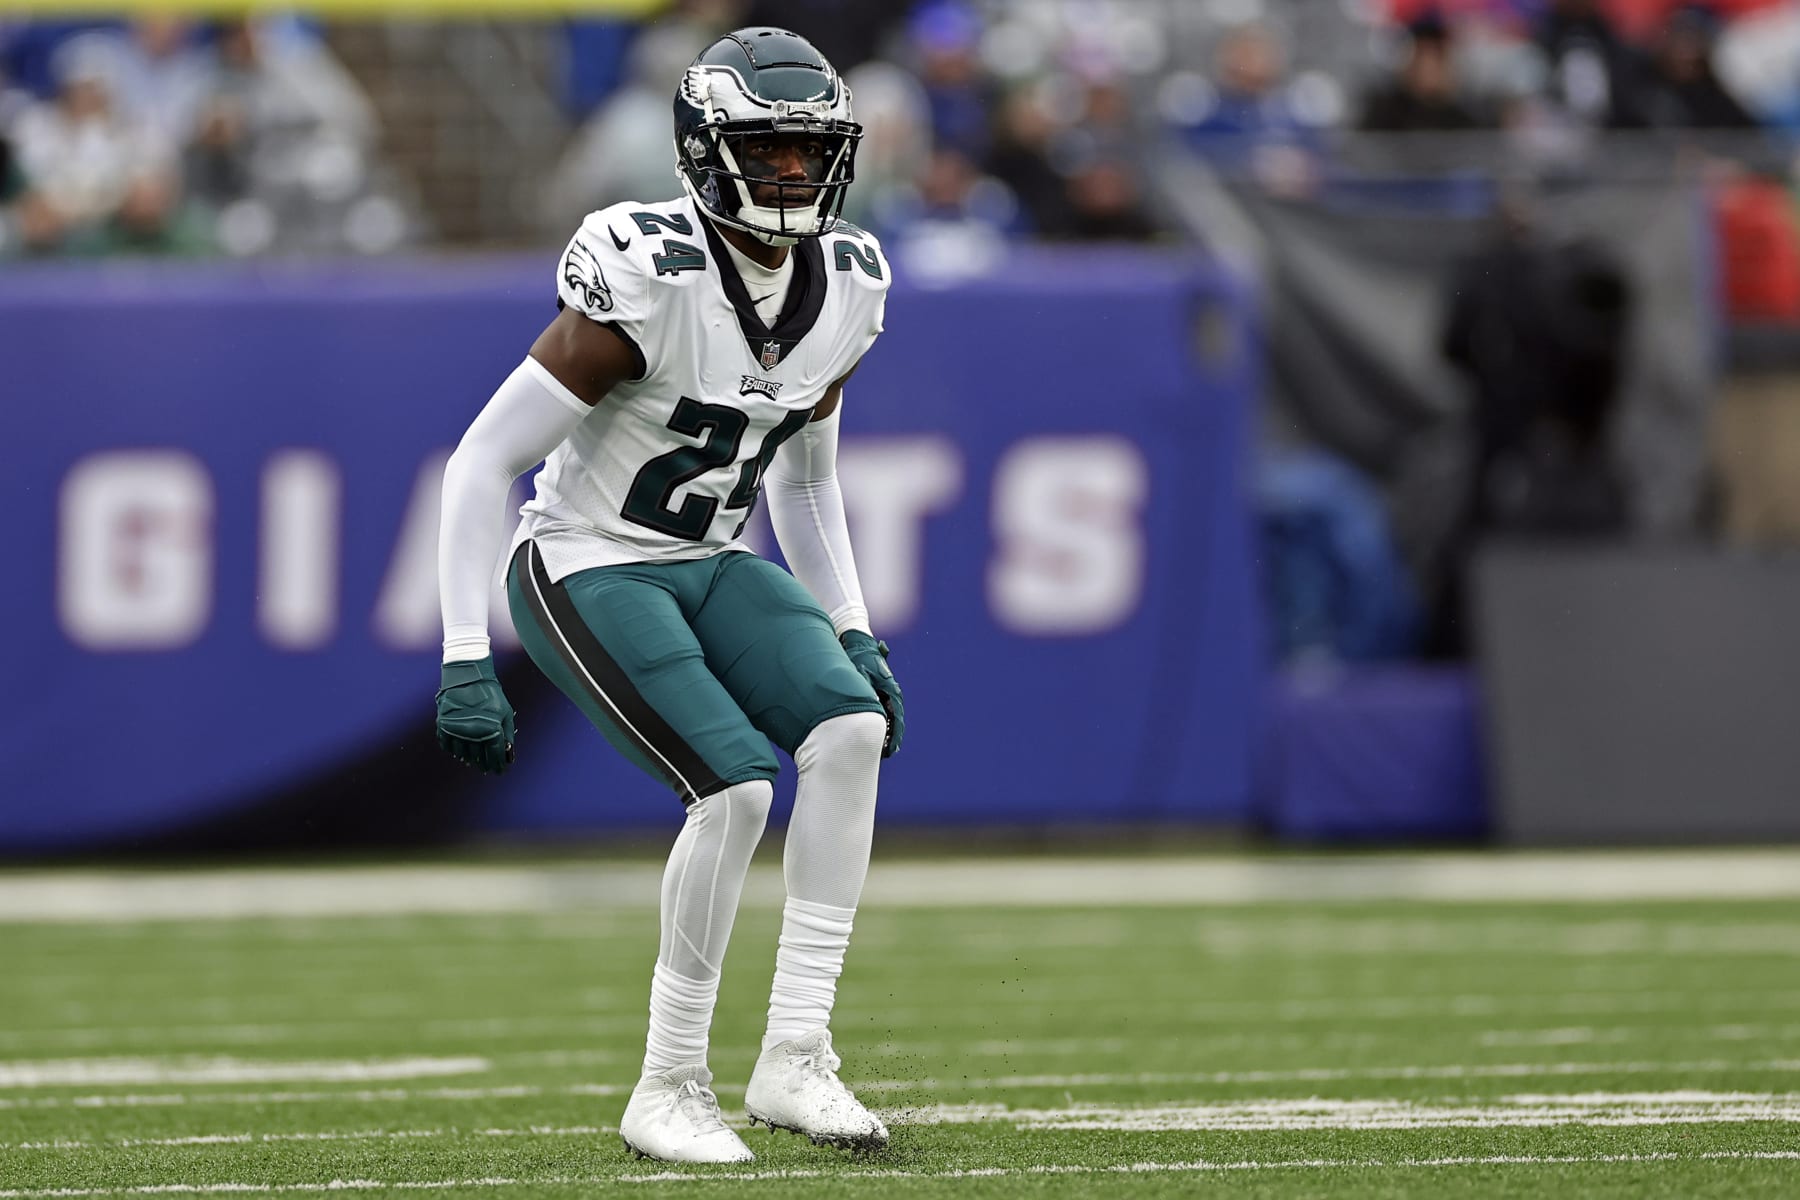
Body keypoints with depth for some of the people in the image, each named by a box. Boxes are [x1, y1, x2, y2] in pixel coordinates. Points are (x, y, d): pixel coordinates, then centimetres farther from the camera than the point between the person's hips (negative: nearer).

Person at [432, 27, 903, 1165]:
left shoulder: (843, 291, -1)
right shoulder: (648, 283, -24)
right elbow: (484, 460, -20)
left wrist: (853, 634, 11)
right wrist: (465, 661, -22)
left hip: (714, 565, 7)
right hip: (590, 570, -6)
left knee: (850, 728, -19)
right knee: (738, 785, -23)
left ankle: (796, 1057, -14)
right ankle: (671, 1088, -8)